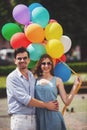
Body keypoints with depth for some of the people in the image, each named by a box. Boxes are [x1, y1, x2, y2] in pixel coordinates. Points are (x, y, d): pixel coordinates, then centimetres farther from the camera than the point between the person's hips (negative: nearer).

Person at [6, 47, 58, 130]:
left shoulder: (32, 76, 15)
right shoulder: (12, 78, -5)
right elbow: (24, 99, -13)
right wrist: (46, 105, -8)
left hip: (34, 119, 5)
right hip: (20, 119, -5)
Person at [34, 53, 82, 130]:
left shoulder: (57, 80, 4)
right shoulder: (35, 80, 7)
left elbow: (67, 101, -1)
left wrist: (75, 85, -5)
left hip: (53, 117, -1)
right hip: (39, 116, 1)